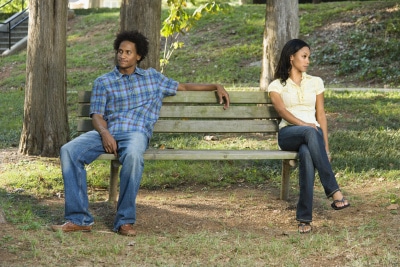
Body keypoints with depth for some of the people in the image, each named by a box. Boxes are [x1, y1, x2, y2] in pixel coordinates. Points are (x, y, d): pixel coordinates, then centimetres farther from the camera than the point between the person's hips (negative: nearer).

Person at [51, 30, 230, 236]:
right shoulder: (103, 82, 18)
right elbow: (97, 115, 8)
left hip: (136, 133, -1)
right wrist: (104, 133, -14)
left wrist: (215, 86, 22)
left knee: (133, 155, -41)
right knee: (68, 151, -28)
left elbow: (183, 87, 31)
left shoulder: (152, 77, 23)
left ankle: (125, 220, -32)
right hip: (107, 132, 1)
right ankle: (79, 219, -26)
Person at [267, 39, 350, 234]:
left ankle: (304, 217, -43)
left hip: (313, 133, 2)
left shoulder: (315, 82, 20)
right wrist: (305, 125, -23)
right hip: (289, 134, -2)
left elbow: (321, 115, 13)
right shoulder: (277, 85, 12)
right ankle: (333, 191, -45)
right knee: (310, 132, -40)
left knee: (306, 153, -38)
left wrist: (325, 146, 0)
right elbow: (282, 111, -5)